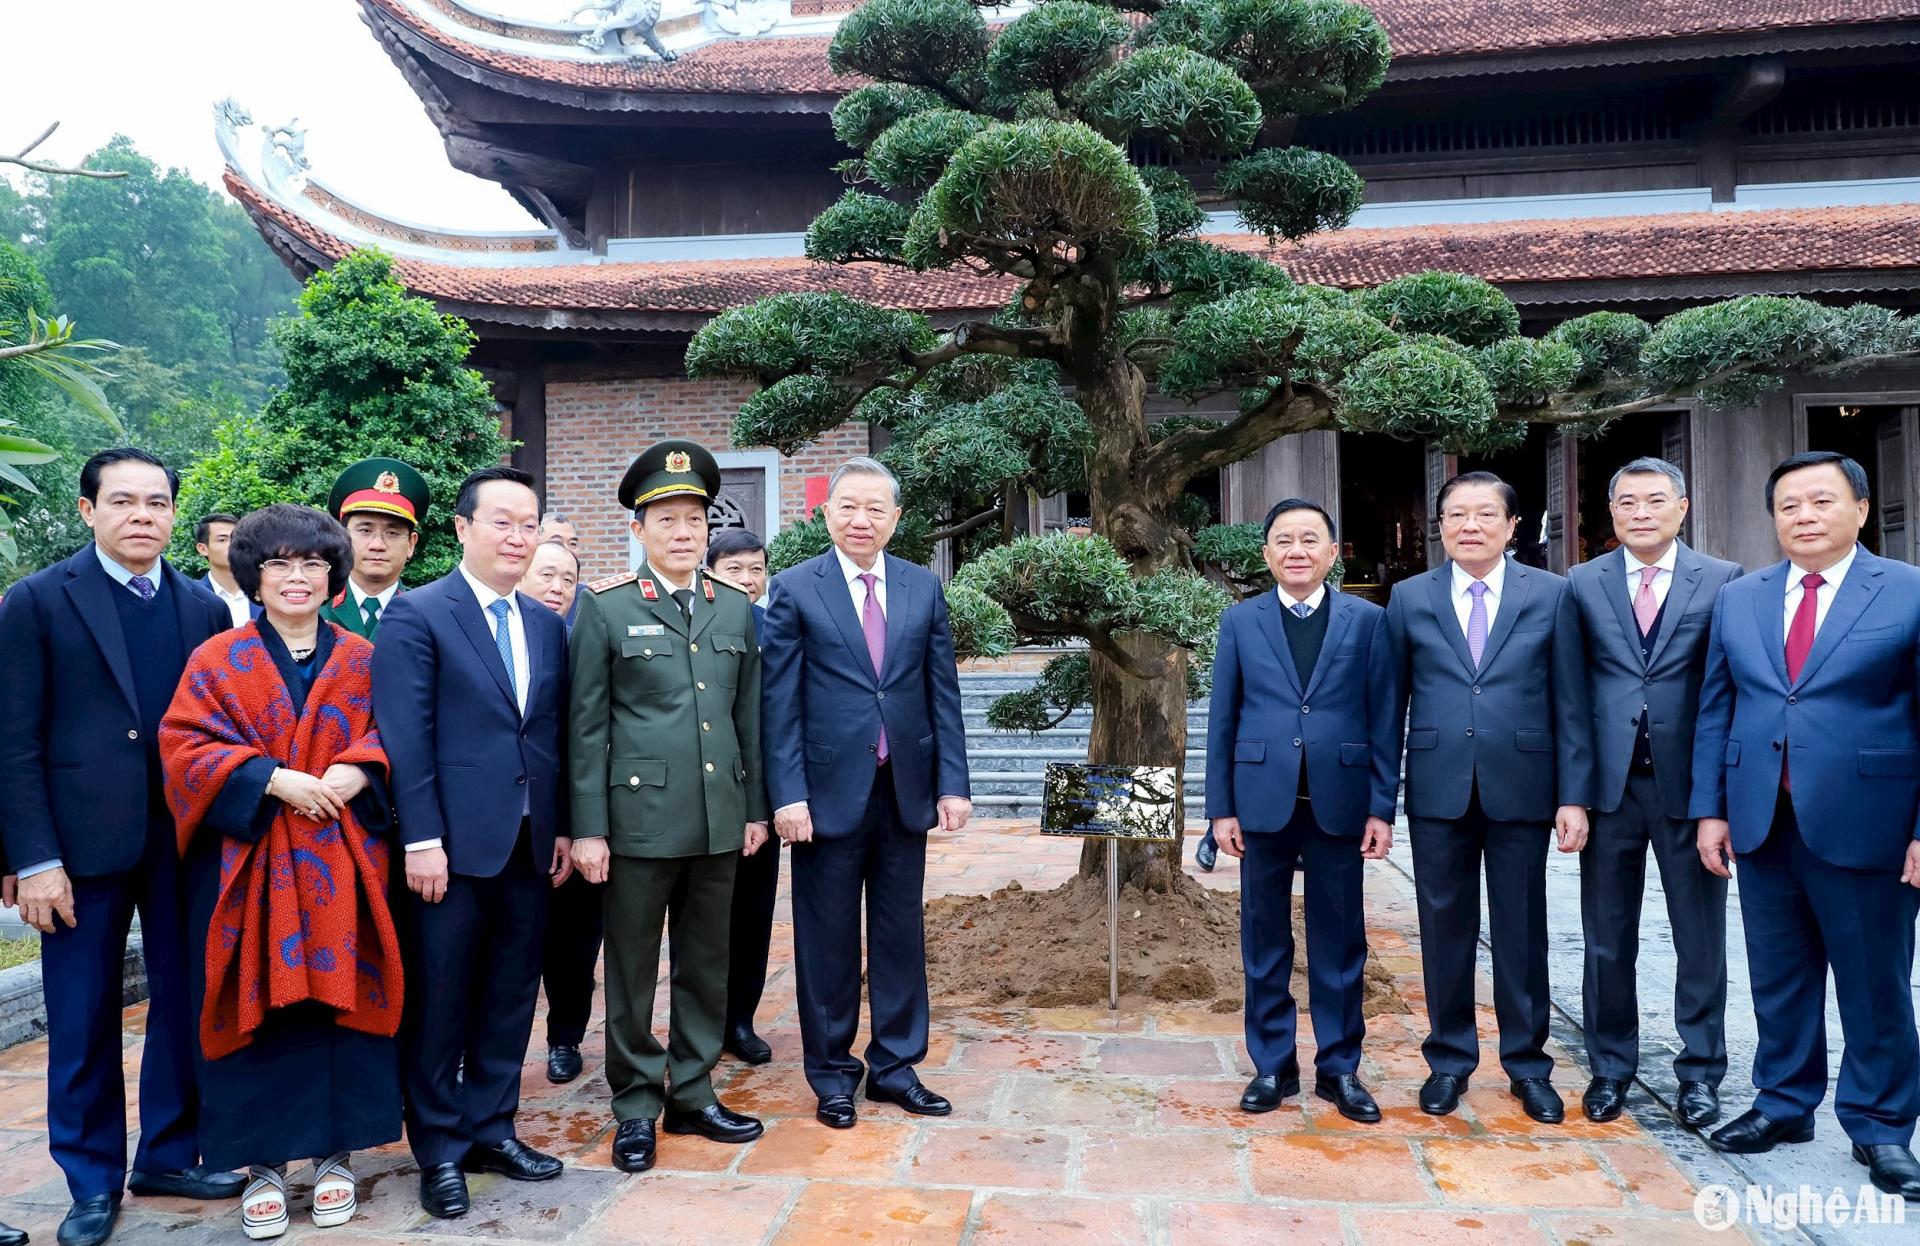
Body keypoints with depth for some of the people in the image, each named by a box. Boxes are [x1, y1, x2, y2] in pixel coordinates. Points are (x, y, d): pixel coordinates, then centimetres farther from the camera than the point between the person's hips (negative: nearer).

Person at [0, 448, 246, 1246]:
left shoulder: (203, 608, 6)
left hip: (185, 842, 3)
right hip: (82, 844, -2)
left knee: (186, 1005, 11)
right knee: (83, 1022, 8)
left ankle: (170, 1155, 29)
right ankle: (92, 1180, 25)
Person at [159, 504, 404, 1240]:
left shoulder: (362, 662, 9)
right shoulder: (217, 661, 4)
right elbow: (185, 745, -3)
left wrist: (356, 771, -14)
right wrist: (273, 778, -16)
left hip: (340, 866, 1)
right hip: (250, 862, -1)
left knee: (341, 998, 4)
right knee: (258, 1007, 2)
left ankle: (336, 1154, 17)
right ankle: (262, 1164, 15)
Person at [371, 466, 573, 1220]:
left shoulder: (547, 625, 11)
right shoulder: (417, 613, -6)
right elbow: (405, 737, -11)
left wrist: (563, 828, 9)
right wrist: (421, 839, -15)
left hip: (529, 845, 5)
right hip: (453, 843, -5)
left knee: (510, 997, 13)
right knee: (439, 1002, 8)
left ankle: (491, 1129, 28)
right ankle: (439, 1150, 22)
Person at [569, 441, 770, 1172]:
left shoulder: (736, 610, 9)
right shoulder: (607, 611, -2)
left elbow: (748, 717, 12)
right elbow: (587, 727, -4)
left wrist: (755, 807, 10)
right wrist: (588, 829, -7)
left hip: (719, 820, 4)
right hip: (639, 815, -4)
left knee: (707, 966, 13)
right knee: (632, 972, 7)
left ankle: (692, 1096, 29)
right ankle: (636, 1109, 23)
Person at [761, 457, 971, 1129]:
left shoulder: (924, 587, 7)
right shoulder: (794, 589, -2)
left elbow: (943, 691, 6)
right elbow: (779, 702, -5)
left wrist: (952, 783, 1)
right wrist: (788, 795, -11)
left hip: (906, 790, 3)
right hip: (829, 791, -3)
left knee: (900, 934, 12)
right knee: (828, 941, 8)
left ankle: (894, 1065, 27)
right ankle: (832, 1073, 24)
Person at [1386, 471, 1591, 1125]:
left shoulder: (1551, 595, 2)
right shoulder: (1409, 598, 4)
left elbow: (1570, 704, 1)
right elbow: (1391, 704, 4)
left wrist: (1573, 795, -4)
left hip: (1521, 790, 0)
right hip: (1438, 792, 1)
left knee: (1521, 933, 9)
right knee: (1445, 930, 9)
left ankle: (1527, 1064, 25)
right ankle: (1449, 1059, 25)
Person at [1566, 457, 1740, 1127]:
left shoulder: (1723, 581, 1)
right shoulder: (1582, 584, 4)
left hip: (1689, 782, -1)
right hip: (1610, 782, 1)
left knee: (1700, 938, 9)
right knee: (1607, 939, 10)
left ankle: (1700, 1072, 25)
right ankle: (1610, 1066, 25)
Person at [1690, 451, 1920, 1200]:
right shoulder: (1738, 600, 8)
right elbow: (1715, 711, 9)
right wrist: (1709, 809, 4)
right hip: (1763, 821, 4)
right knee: (1779, 977, 14)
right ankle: (1785, 1104, 29)